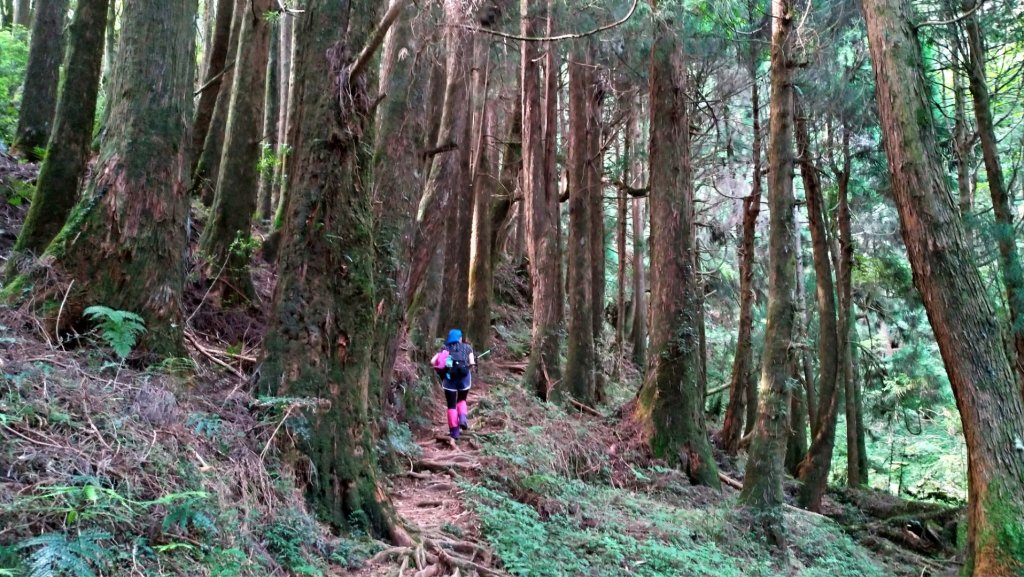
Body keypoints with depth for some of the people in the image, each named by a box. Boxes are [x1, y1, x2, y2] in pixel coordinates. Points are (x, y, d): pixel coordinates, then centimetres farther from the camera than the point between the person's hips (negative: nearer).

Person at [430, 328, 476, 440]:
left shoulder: (445, 349, 15)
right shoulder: (467, 347, 13)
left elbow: (432, 362, 1)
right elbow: (472, 363, -1)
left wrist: (440, 370, 16)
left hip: (449, 378, 0)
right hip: (464, 376, 0)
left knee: (451, 405, 8)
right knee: (462, 400, 23)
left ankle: (454, 431, 4)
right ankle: (463, 417, -2)